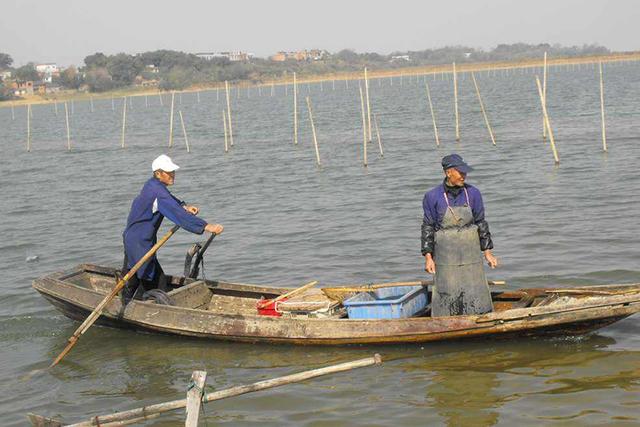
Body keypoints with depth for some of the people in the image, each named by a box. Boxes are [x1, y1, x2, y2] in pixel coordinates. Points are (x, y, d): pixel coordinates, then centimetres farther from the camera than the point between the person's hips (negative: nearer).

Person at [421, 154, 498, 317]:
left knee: (475, 296, 2)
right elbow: (428, 227, 1)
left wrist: (487, 252, 7)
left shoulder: (472, 193, 1)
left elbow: (481, 223, 8)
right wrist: (428, 257, -4)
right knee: (446, 297, 1)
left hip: (471, 256, 2)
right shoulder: (433, 197, -4)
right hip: (445, 257, -2)